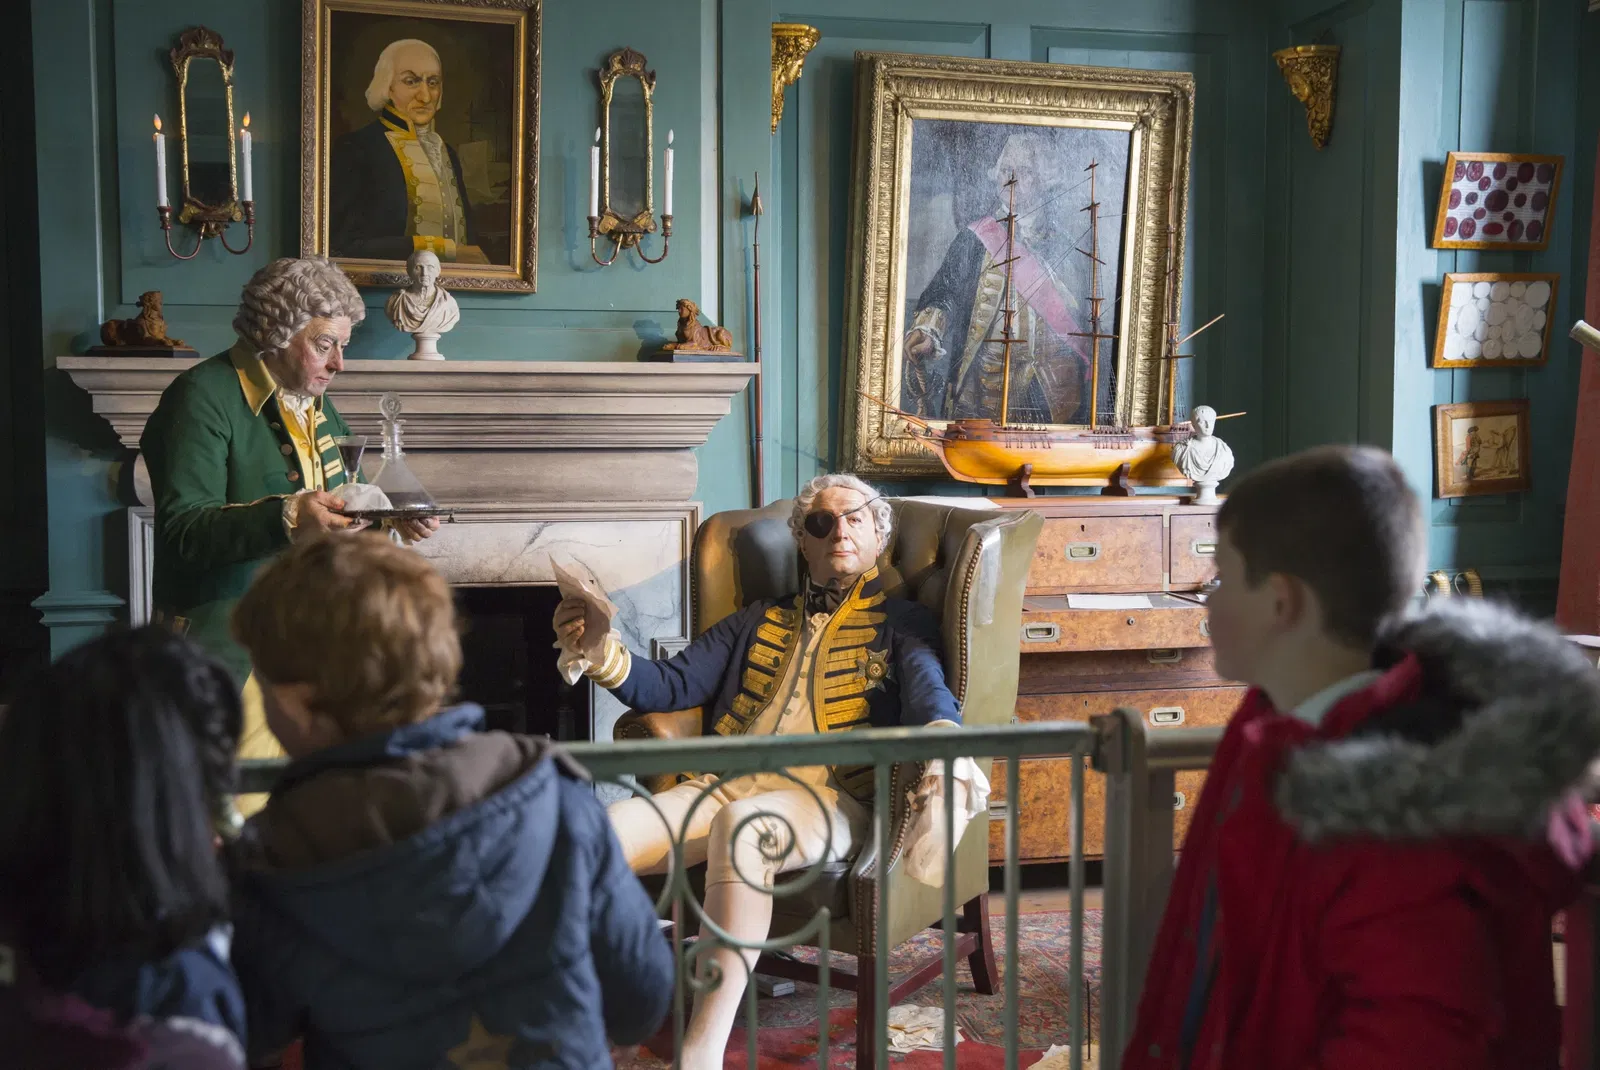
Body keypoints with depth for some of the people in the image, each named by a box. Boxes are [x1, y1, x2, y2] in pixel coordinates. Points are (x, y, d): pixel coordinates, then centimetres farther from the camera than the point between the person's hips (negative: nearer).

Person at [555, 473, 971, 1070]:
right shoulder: (759, 622, 32)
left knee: (740, 826, -40)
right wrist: (601, 655, 2)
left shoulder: (901, 623, 20)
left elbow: (928, 690, 0)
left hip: (827, 793, -4)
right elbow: (672, 686, 23)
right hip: (724, 786, 4)